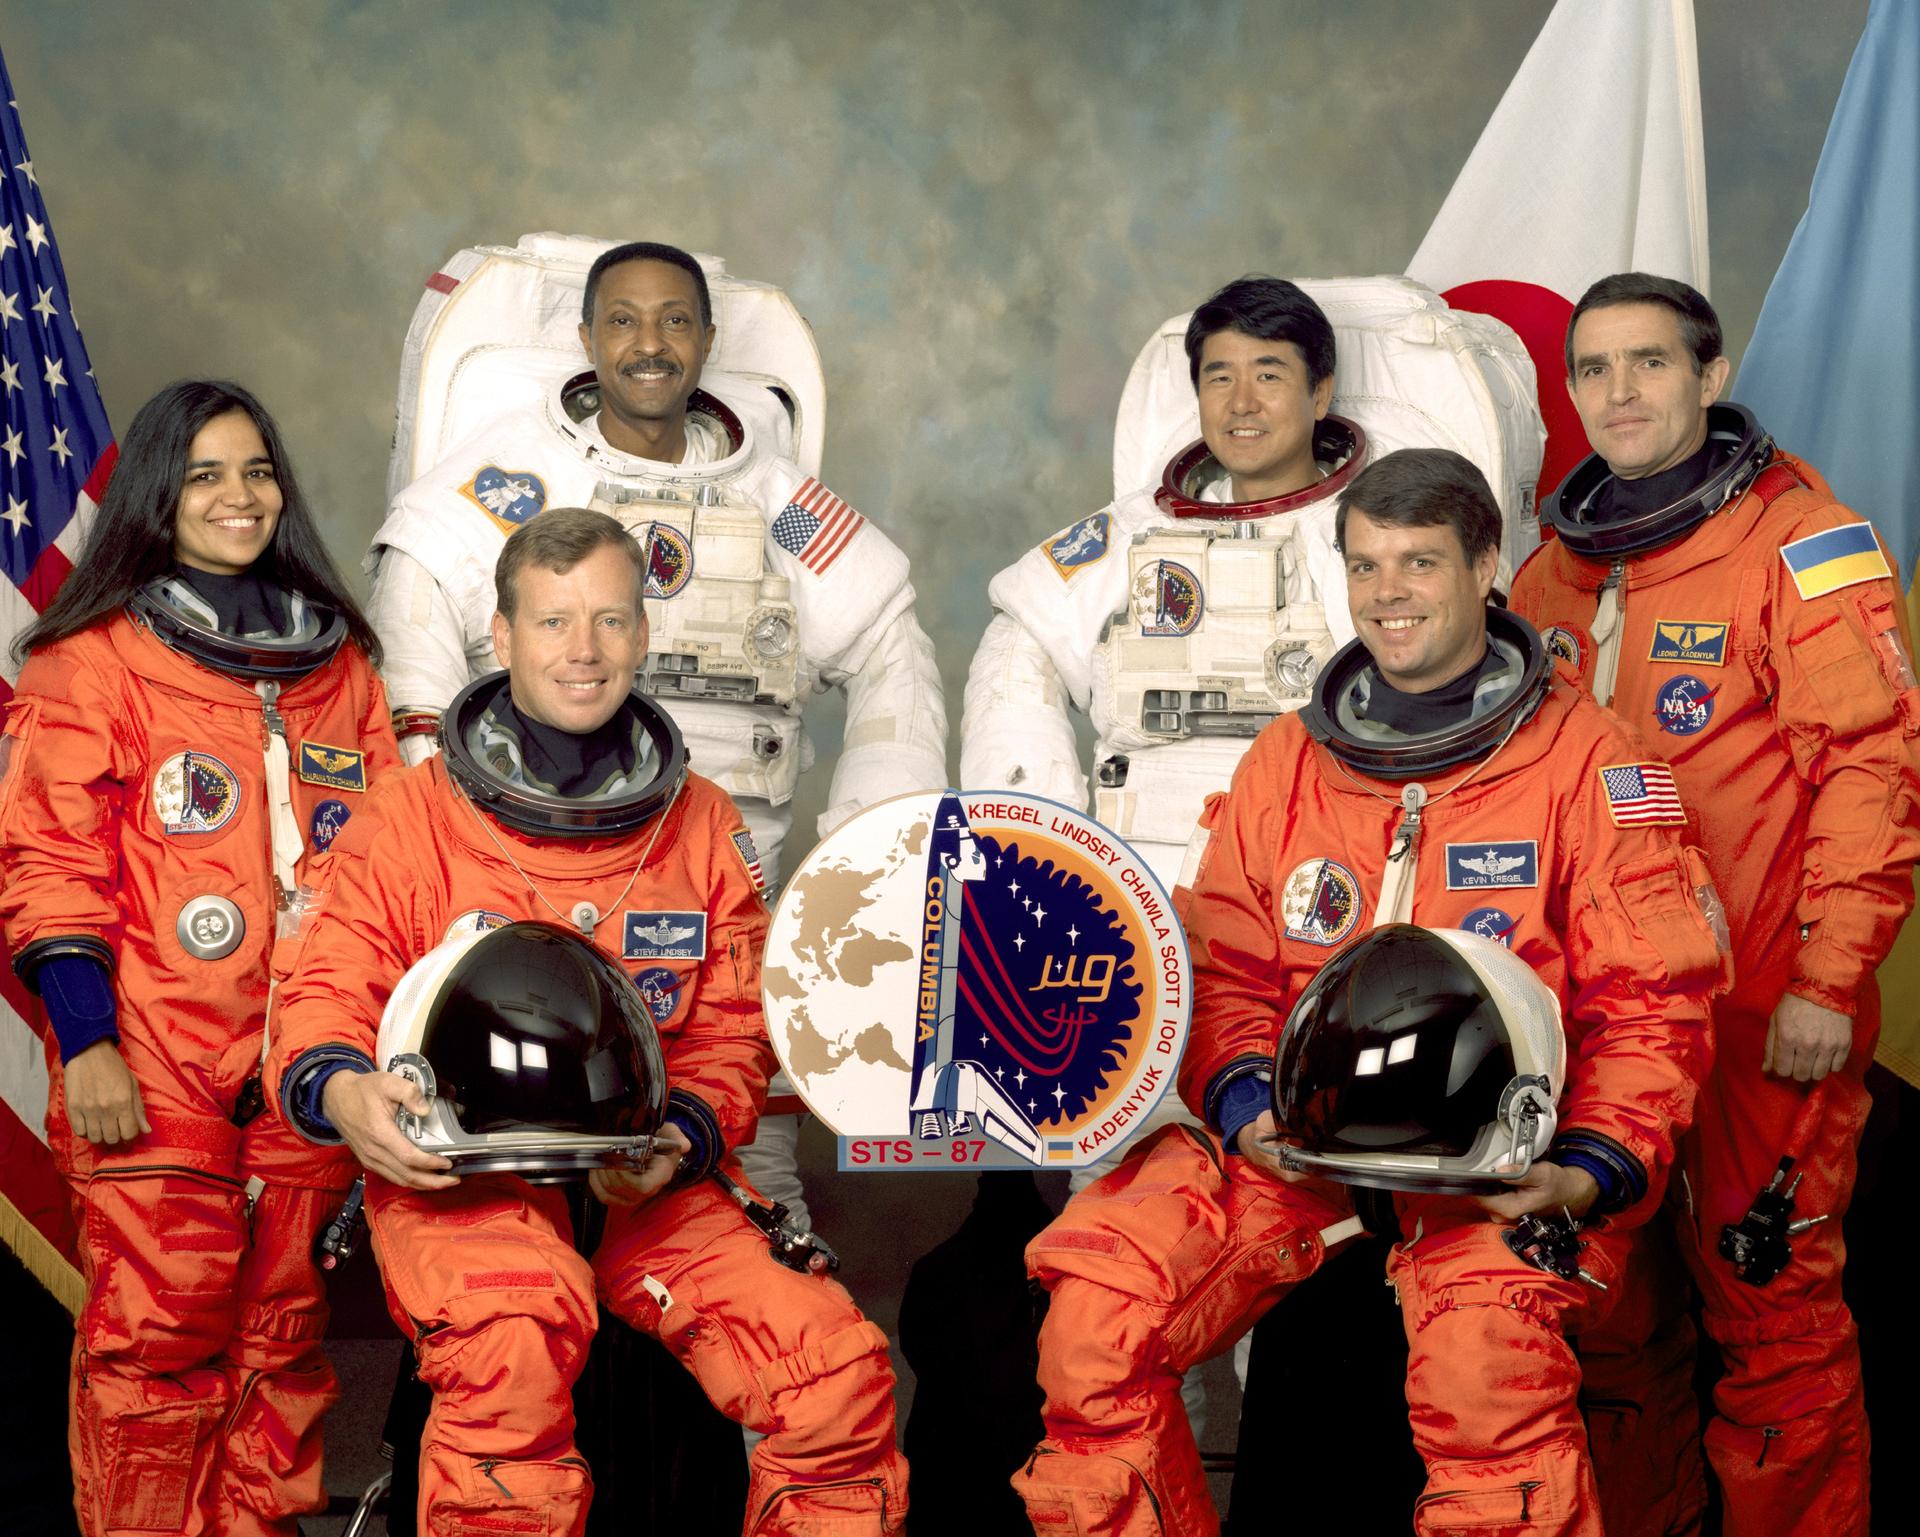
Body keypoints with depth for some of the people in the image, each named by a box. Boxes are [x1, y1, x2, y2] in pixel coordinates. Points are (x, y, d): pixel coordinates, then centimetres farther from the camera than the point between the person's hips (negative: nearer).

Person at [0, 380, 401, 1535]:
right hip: (153, 1074, -4)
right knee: (160, 1340, -5)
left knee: (284, 1333, 8)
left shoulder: (338, 659, 15)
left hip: (305, 1059, 4)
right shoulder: (96, 661, 1)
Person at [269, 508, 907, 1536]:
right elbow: (324, 995, 2)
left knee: (840, 1368, -17)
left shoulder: (705, 828, 12)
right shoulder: (414, 817, 3)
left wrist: (676, 1138, -8)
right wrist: (343, 1088, -22)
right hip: (455, 1174, -3)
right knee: (520, 1332, -36)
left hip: (643, 1182, 3)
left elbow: (730, 1035, 13)